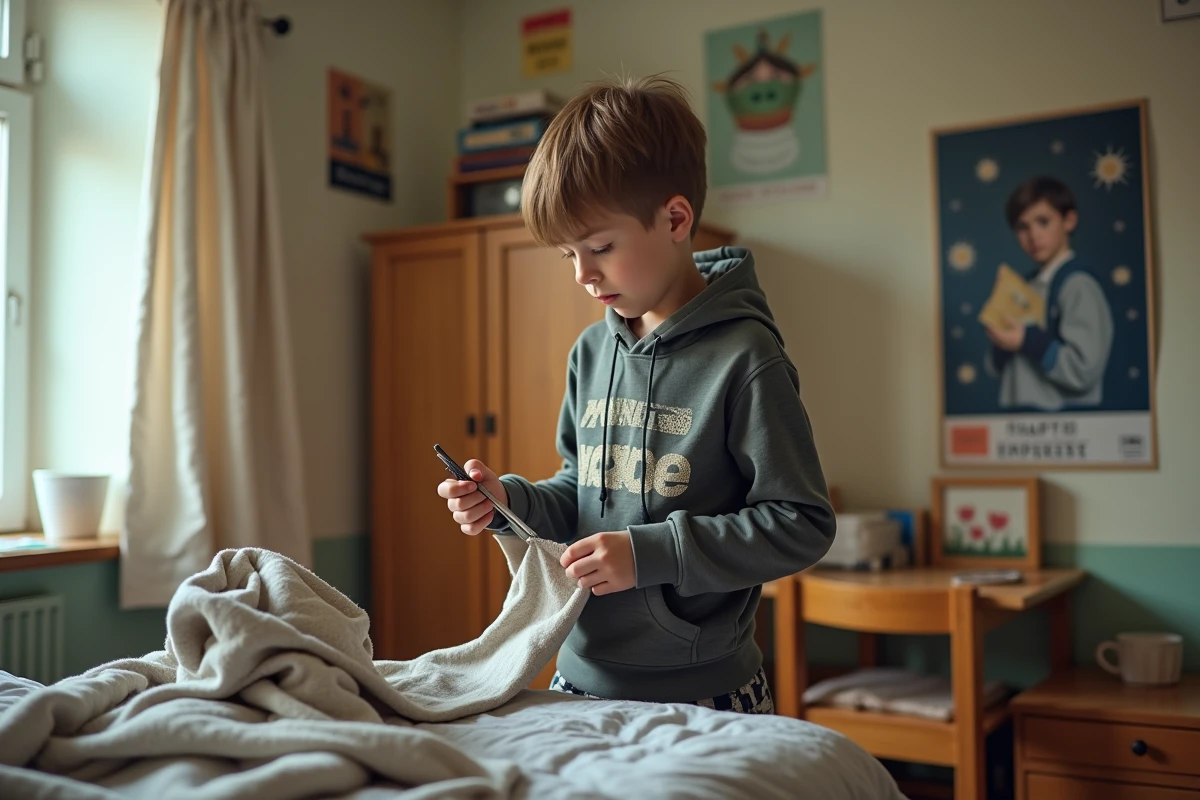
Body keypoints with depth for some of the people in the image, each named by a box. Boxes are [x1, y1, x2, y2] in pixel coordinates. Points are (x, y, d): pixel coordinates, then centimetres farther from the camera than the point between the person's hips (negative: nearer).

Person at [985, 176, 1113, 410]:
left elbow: (1084, 371, -18)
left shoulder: (1079, 286, -10)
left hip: (1066, 415, -6)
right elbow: (997, 368, 11)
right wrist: (1001, 341, -8)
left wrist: (1028, 342, -18)